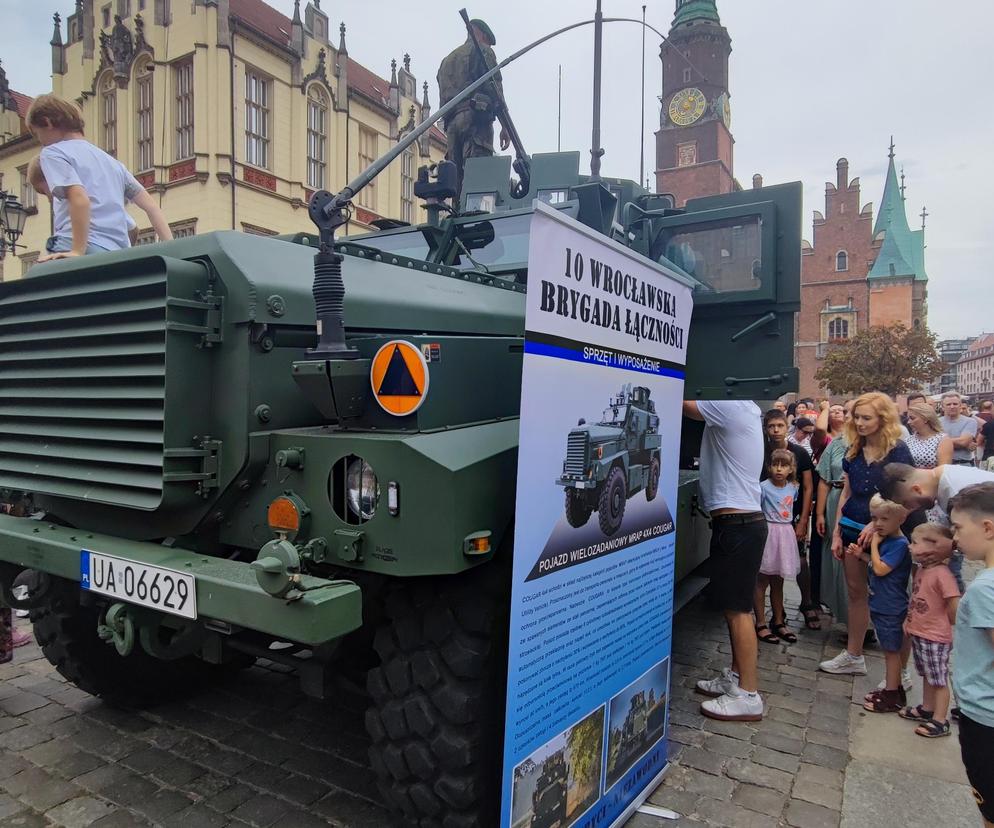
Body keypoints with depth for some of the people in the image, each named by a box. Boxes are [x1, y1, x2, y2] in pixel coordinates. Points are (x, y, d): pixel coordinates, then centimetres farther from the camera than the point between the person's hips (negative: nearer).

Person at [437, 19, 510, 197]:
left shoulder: (447, 60, 33)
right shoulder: (482, 50, 11)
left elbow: (443, 97, 26)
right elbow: (495, 88, -2)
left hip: (451, 123, 7)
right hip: (475, 117, -7)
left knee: (457, 176, -1)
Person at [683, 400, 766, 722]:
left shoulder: (730, 406, -16)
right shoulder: (744, 408, 13)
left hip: (736, 524, -10)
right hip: (741, 521, 10)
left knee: (738, 609, -3)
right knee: (734, 607, 18)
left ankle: (748, 696, 6)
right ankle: (735, 677, 30)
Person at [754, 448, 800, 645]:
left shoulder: (793, 487, 4)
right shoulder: (764, 487, -14)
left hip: (786, 534, 6)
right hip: (768, 533, -6)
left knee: (778, 582, 16)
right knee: (762, 581, 3)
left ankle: (778, 622, 28)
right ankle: (761, 624, 11)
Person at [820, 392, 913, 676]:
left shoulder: (898, 451, -9)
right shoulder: (854, 451, 8)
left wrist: (875, 525, -23)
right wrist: (837, 533, 9)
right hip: (852, 530, 5)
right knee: (855, 592, 11)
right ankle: (853, 656, 22)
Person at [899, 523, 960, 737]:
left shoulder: (942, 574, -23)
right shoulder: (921, 569, 4)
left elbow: (956, 607, -22)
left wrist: (941, 623, -7)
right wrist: (910, 620, 10)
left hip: (935, 638, -9)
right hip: (918, 634, 9)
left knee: (939, 680, 4)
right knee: (927, 677, 22)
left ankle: (940, 721, 13)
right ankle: (926, 709, 36)